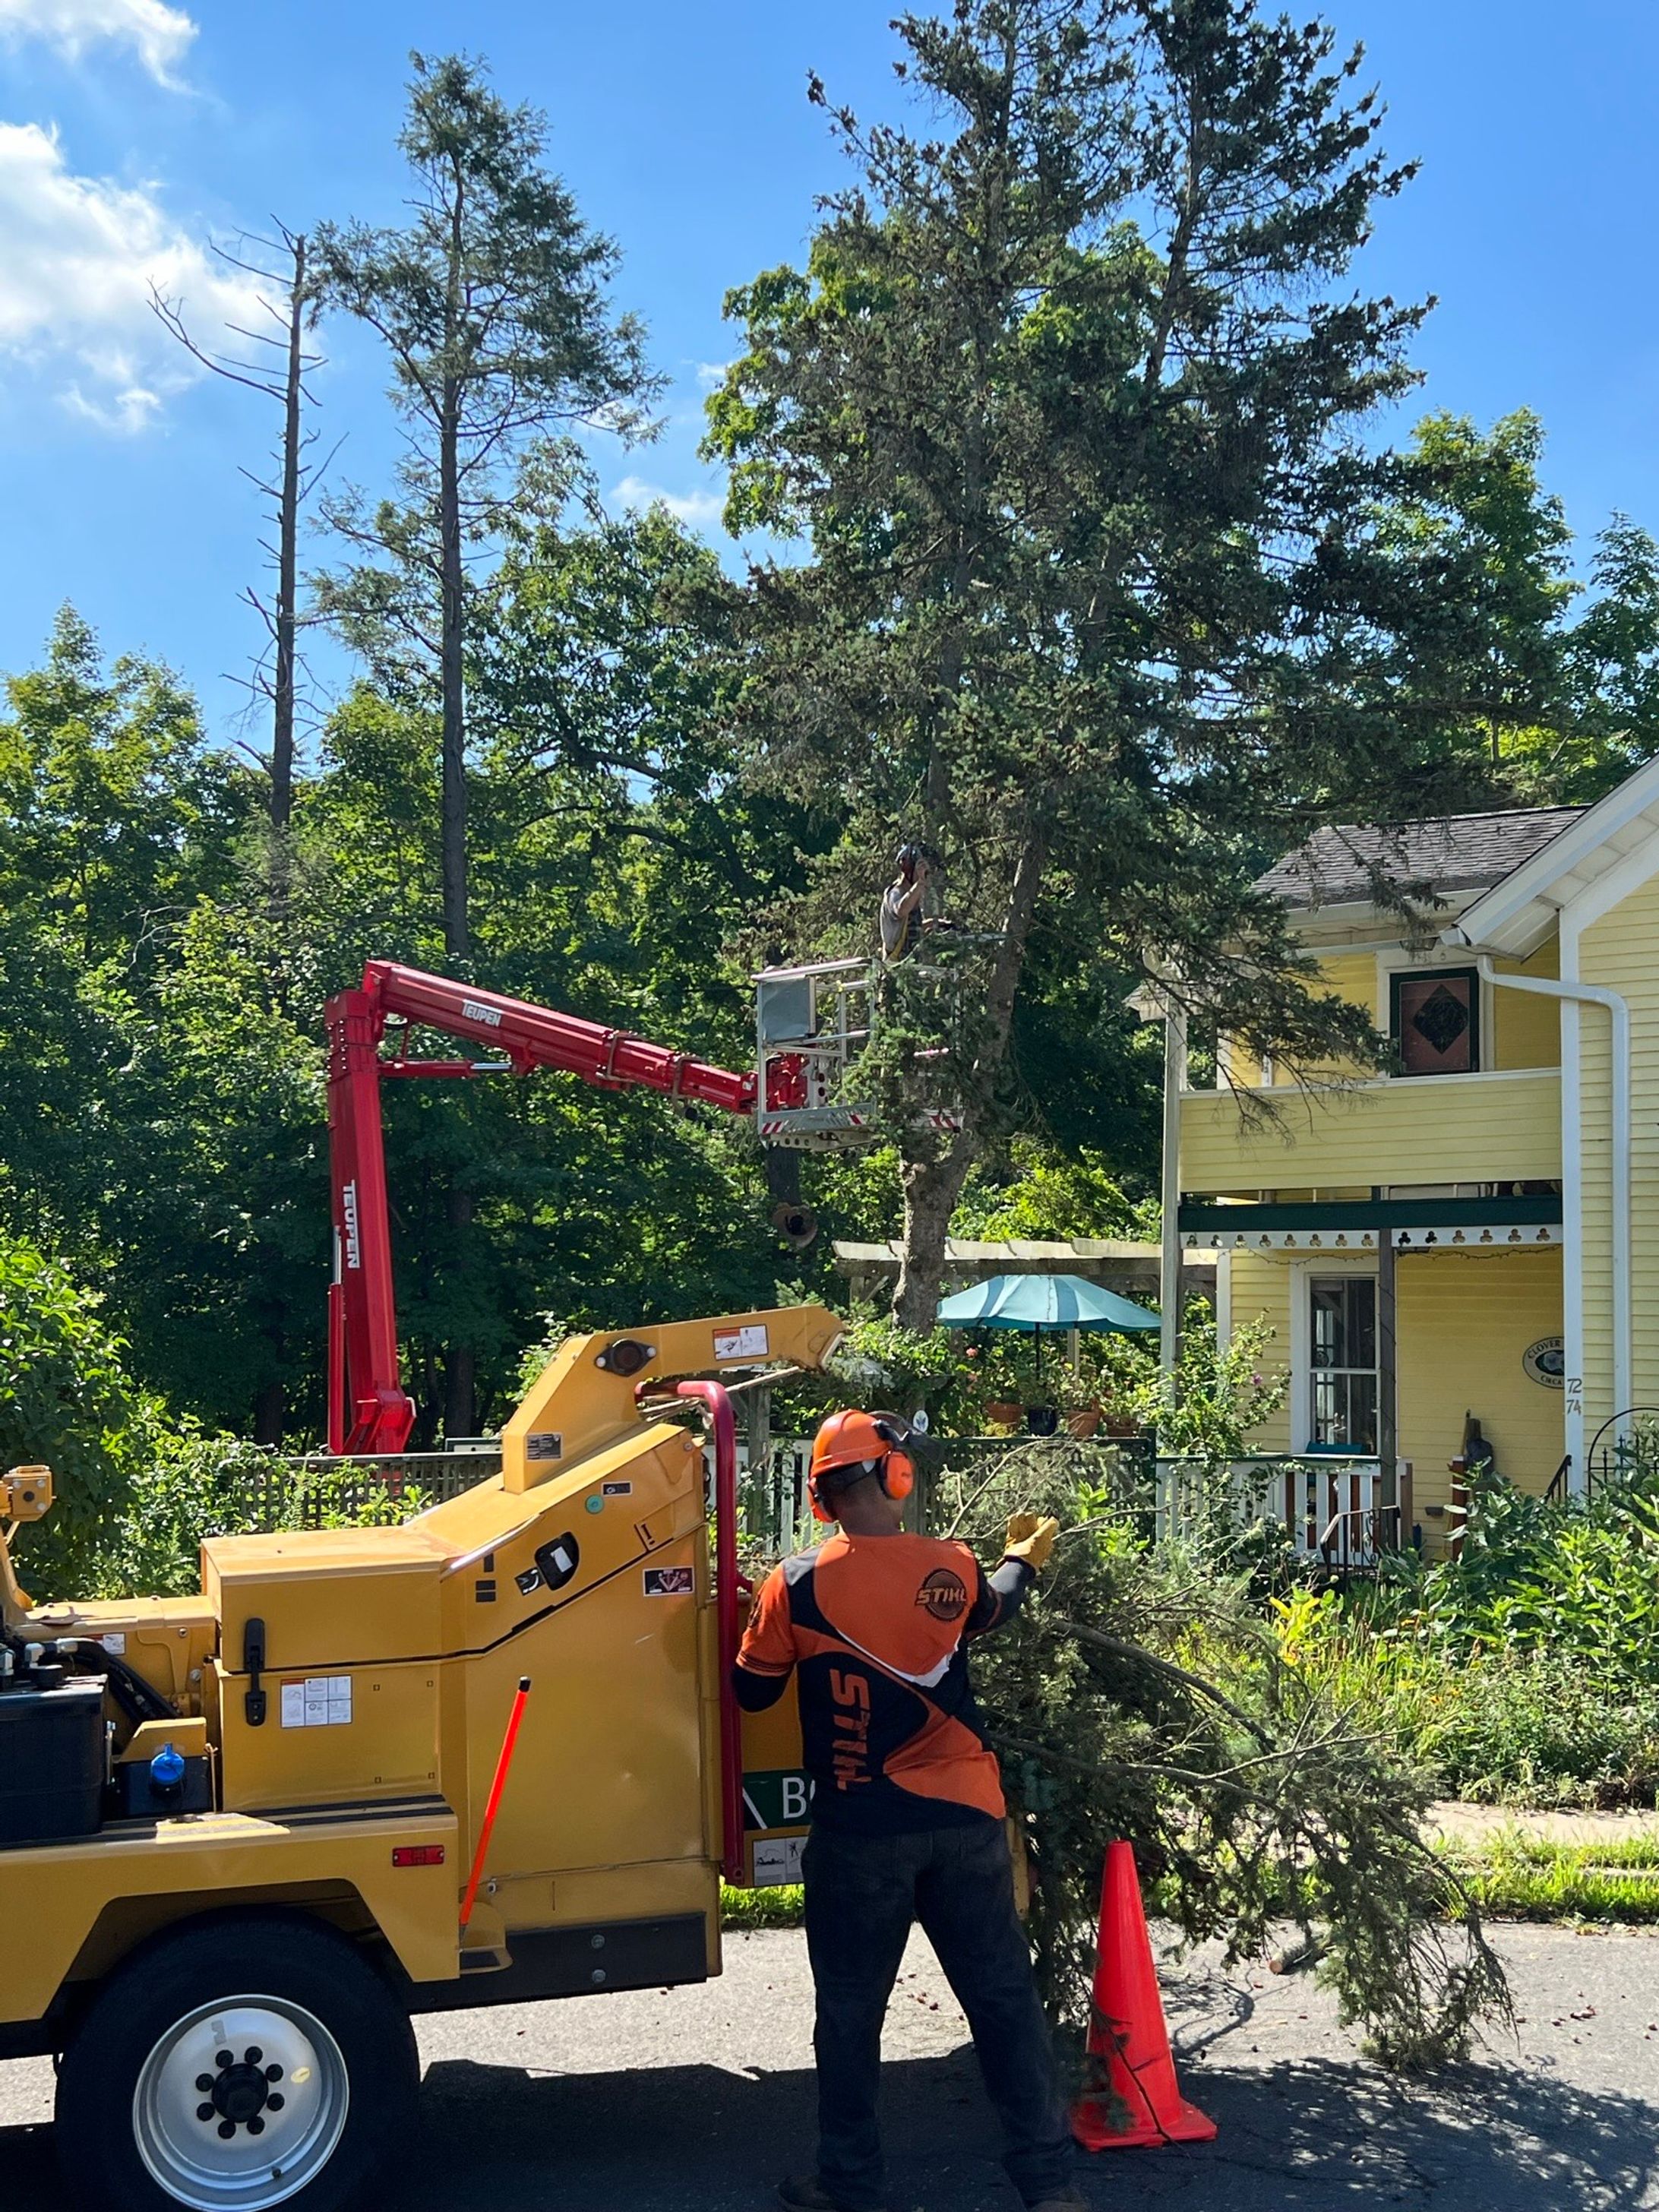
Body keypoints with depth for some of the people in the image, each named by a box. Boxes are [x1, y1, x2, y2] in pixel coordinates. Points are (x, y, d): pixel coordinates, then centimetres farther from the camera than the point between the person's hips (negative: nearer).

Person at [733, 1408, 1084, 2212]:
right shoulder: (952, 1568, -2)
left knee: (850, 2010, 12)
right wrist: (1023, 1558, 44)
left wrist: (768, 1619, 23)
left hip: (860, 1831, -2)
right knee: (1004, 1998, 10)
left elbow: (752, 1689, 4)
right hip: (965, 1819, 2)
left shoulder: (798, 1584, -9)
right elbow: (991, 1610, 23)